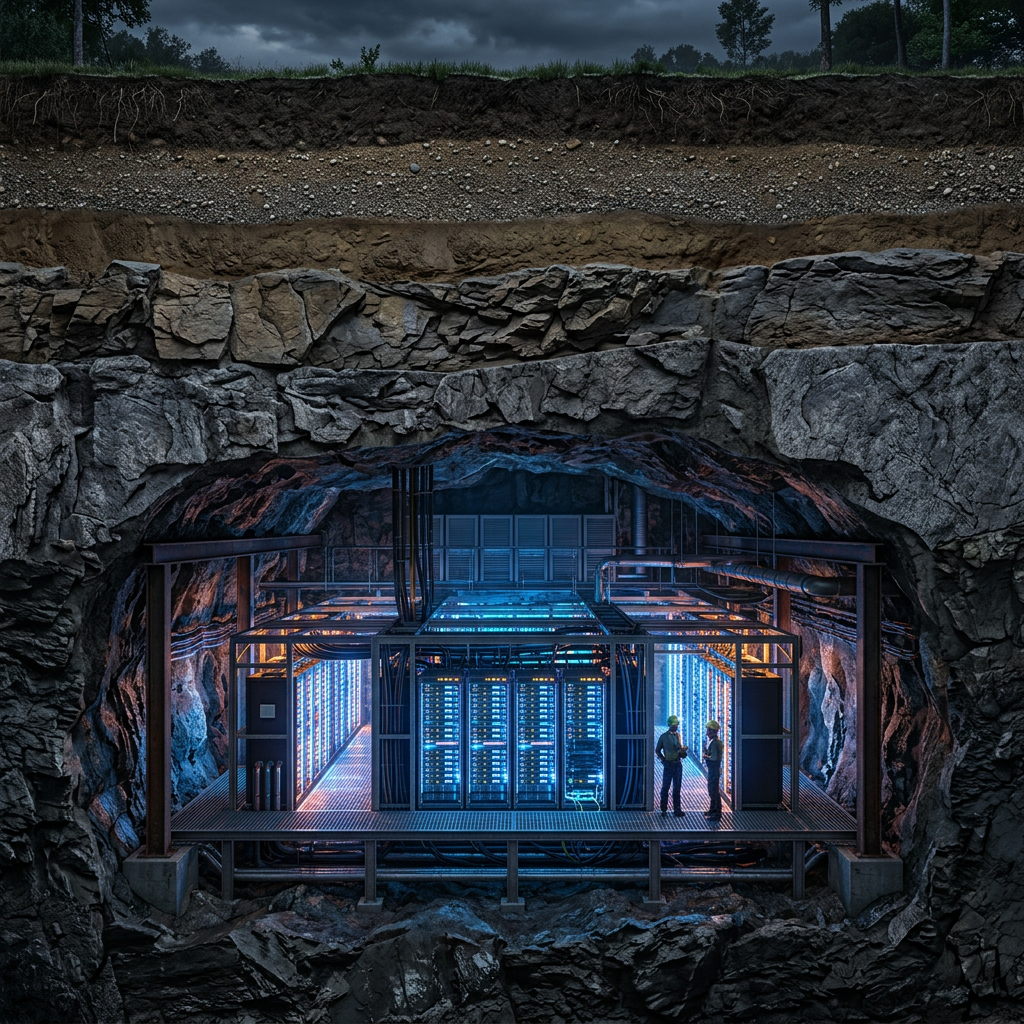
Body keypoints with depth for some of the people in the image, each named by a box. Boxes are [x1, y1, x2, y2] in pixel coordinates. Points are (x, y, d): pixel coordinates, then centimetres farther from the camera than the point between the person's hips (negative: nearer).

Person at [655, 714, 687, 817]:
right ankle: (664, 810, 9)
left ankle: (677, 809, 13)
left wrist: (683, 751, -9)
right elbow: (657, 750, 5)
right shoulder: (664, 736, -1)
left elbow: (681, 749, 13)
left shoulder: (678, 736, 10)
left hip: (678, 764, 3)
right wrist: (663, 760, -5)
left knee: (677, 787, 7)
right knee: (665, 787, 0)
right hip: (668, 765, -3)